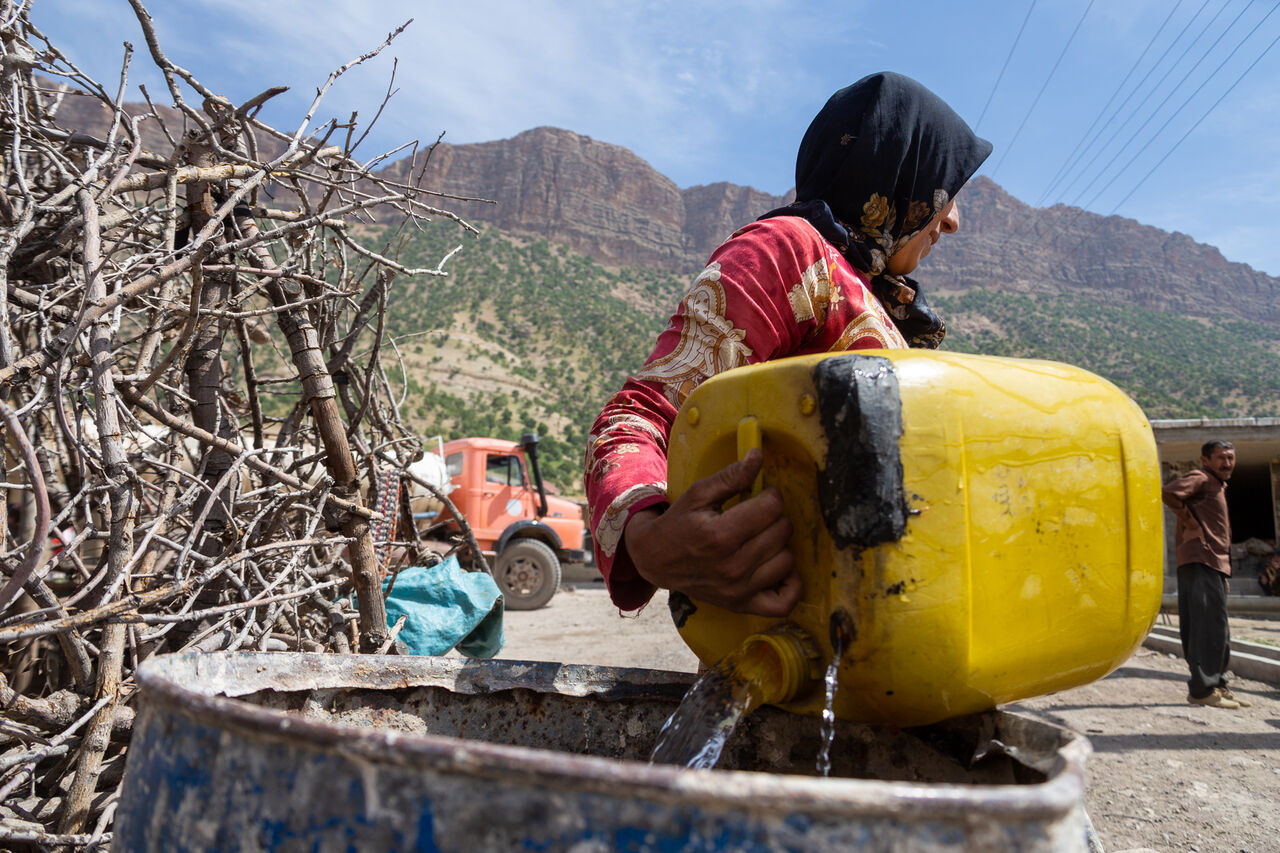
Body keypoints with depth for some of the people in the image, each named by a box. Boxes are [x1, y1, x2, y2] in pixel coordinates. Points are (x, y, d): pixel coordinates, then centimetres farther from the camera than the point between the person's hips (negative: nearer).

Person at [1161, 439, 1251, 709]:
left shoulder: (1218, 486, 26)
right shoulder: (1200, 479, -4)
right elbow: (1169, 492, -26)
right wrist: (1190, 522, -17)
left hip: (1215, 565, 10)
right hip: (1201, 562, -10)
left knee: (1219, 632, 12)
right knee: (1210, 626, -12)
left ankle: (1217, 685, 19)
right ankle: (1202, 689, -10)